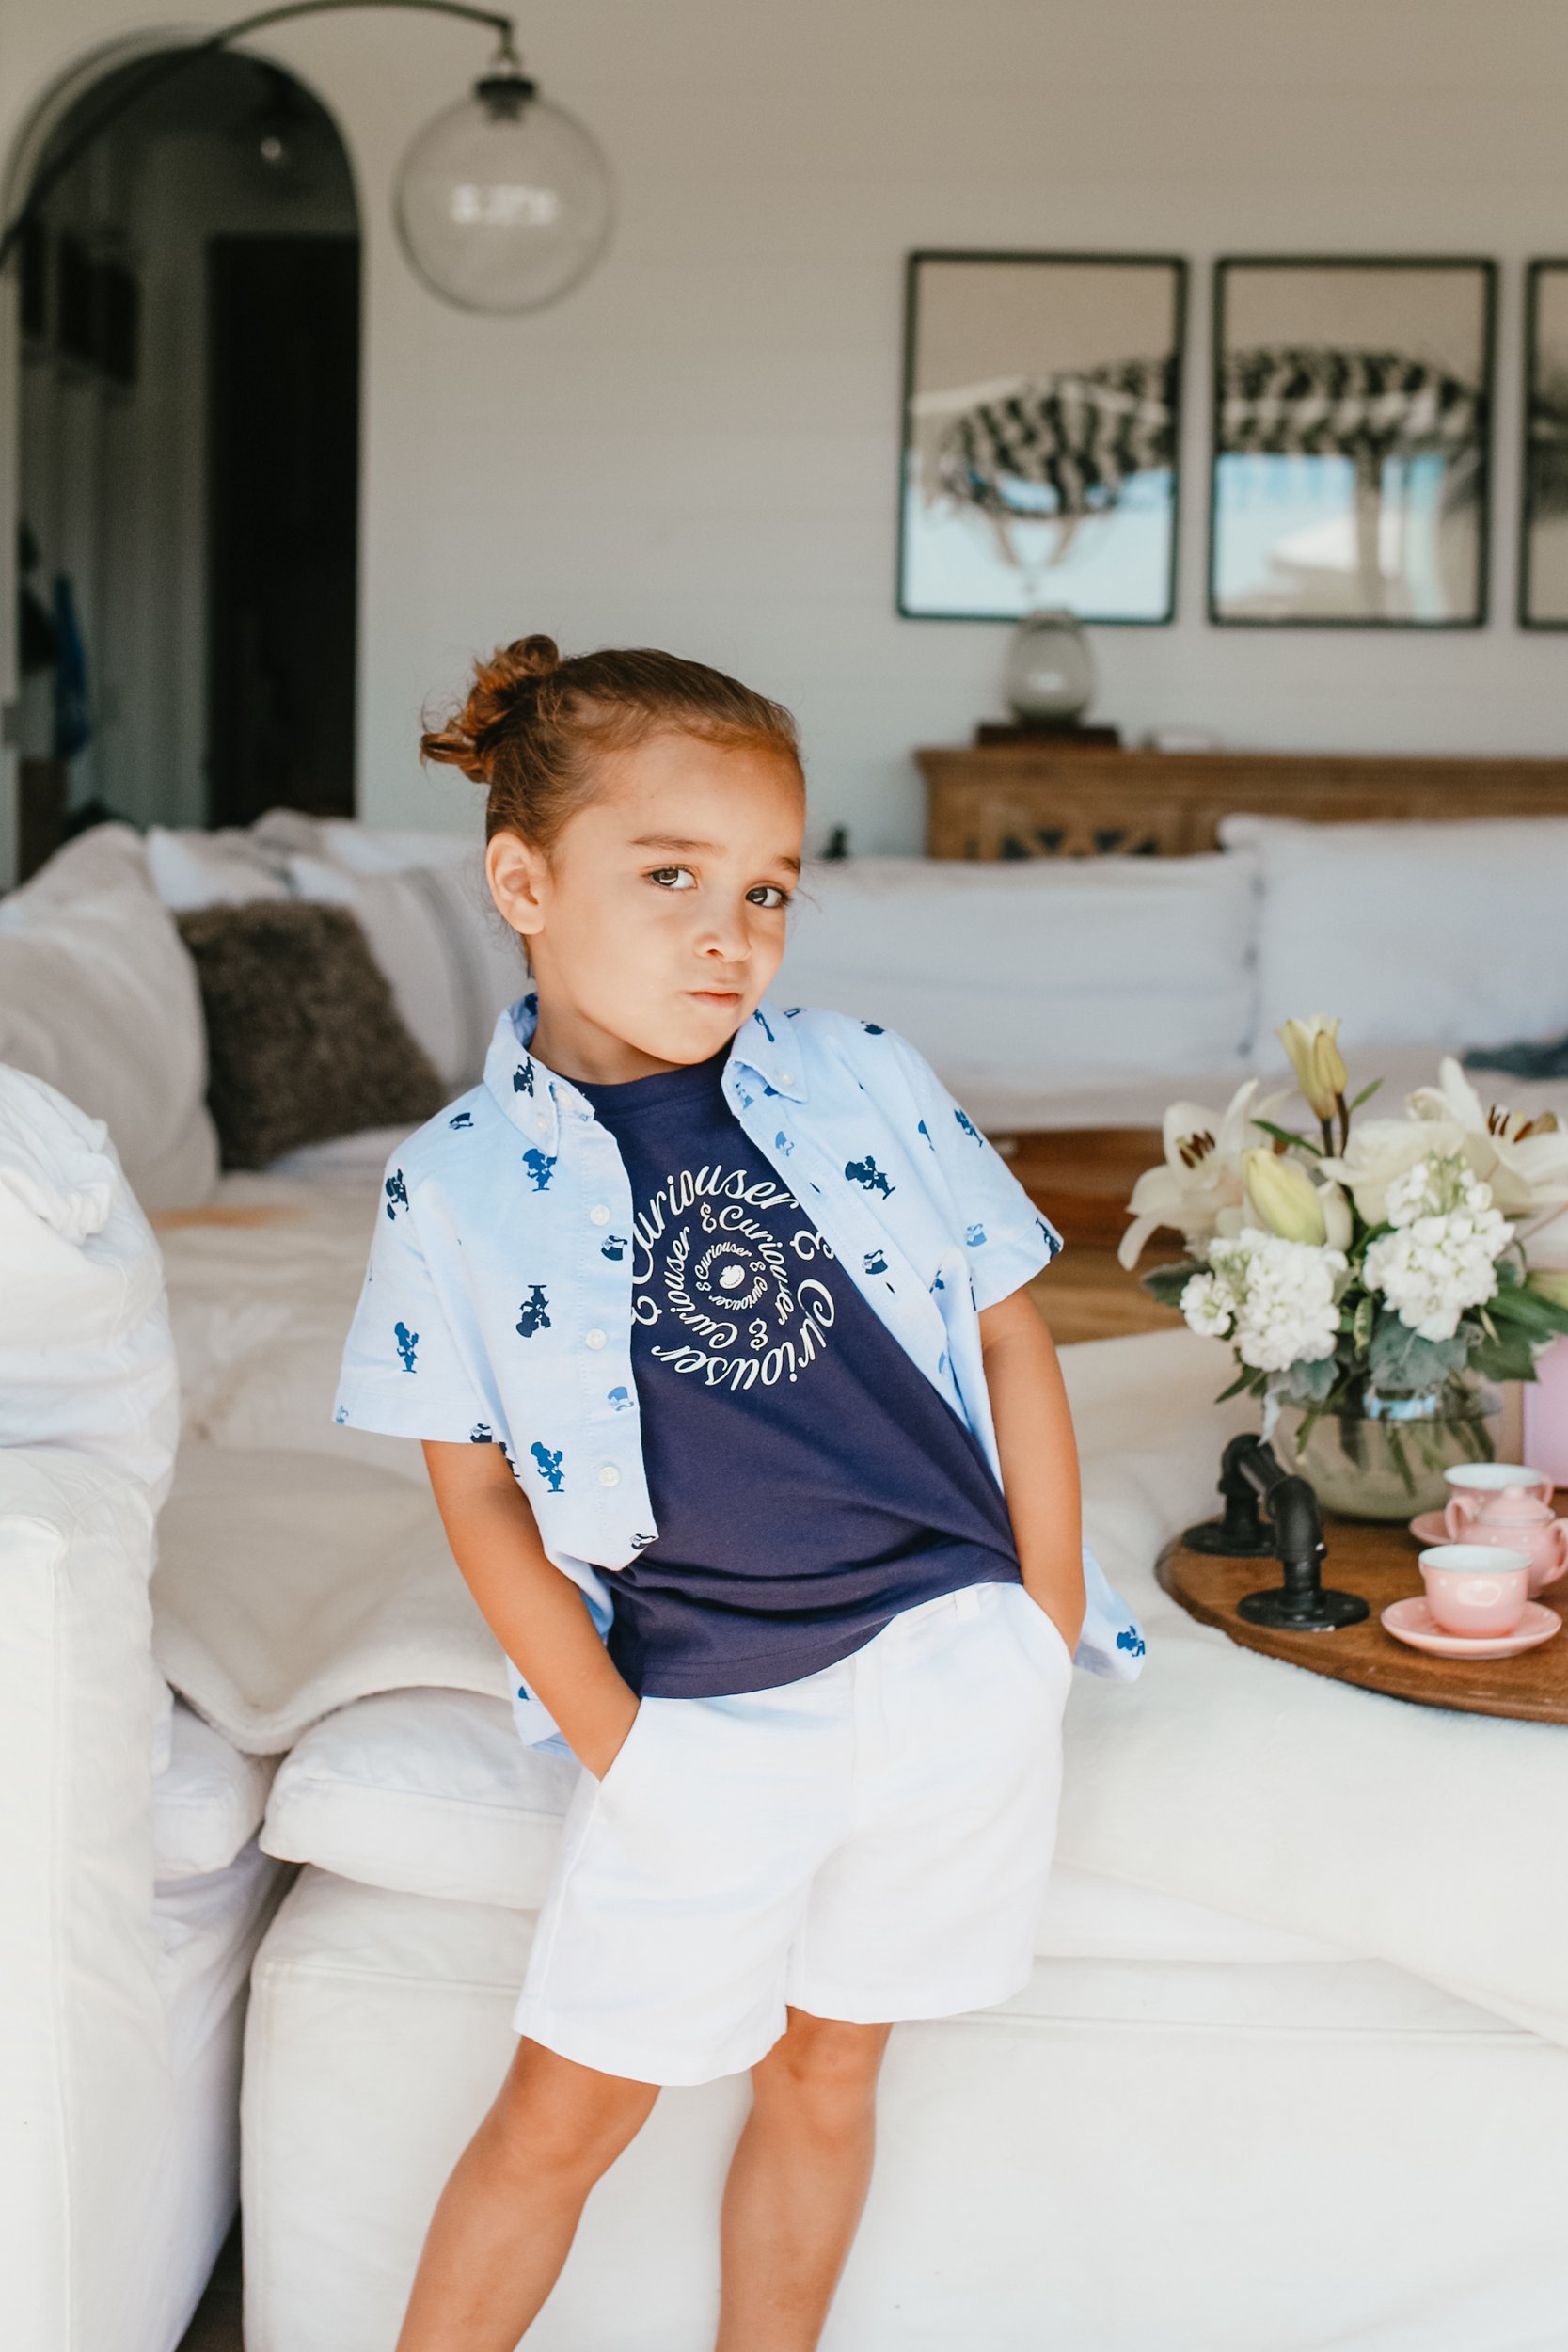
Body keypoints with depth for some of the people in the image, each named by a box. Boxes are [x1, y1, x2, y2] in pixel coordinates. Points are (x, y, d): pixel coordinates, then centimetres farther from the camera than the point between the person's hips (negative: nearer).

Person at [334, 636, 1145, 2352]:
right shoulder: (456, 1186, -8)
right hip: (700, 1723, -1)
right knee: (562, 2114, 7)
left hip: (956, 1673, 2)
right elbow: (478, 1493, -3)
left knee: (821, 2081, 16)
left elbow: (1006, 1325, 4)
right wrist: (610, 1743, -7)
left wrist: (1052, 1624, 1)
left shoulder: (862, 1082, -3)